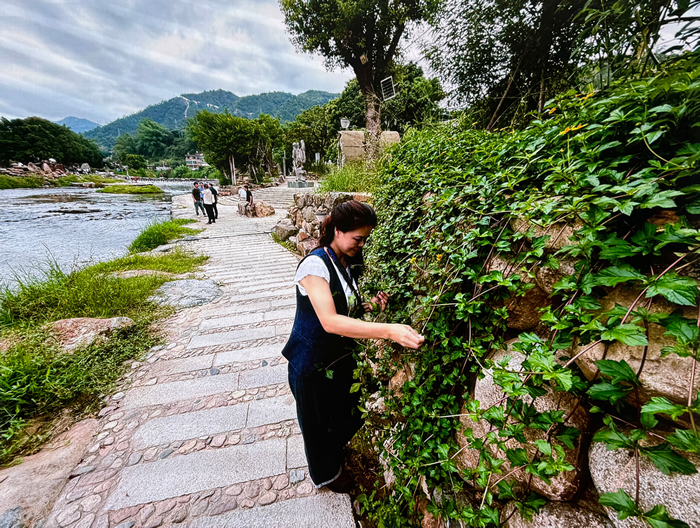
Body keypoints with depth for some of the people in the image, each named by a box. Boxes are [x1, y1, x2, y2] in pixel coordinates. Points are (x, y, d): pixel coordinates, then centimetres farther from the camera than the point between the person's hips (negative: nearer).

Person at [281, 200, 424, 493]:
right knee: (320, 422, 19)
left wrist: (370, 305, -11)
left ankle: (334, 452, 61)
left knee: (346, 415, 28)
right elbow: (330, 321, -39)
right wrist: (388, 331, -46)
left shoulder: (349, 263, -2)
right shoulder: (315, 265, -28)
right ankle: (325, 474, 50)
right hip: (313, 363, -7)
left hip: (341, 356, 7)